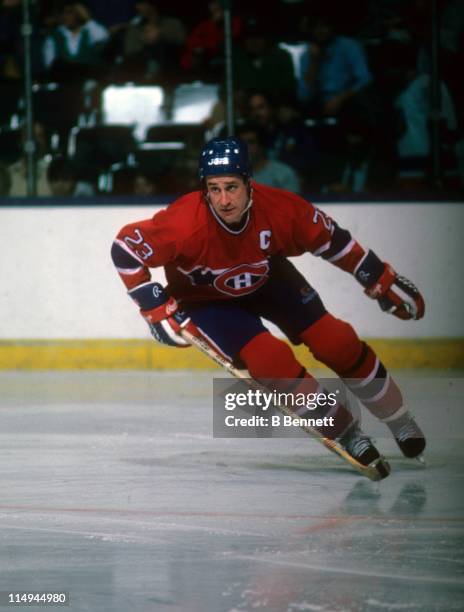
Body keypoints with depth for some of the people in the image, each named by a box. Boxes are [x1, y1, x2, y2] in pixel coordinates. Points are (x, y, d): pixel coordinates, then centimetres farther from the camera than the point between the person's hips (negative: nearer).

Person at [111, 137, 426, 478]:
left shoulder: (278, 208, -29)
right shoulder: (187, 223, -39)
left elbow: (328, 238, -11)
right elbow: (126, 248, -29)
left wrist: (383, 281, -6)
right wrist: (157, 308, -28)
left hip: (267, 279, 3)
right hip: (206, 299, -3)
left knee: (337, 344, -4)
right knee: (273, 363, -22)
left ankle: (399, 420, 20)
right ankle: (346, 434, 0)